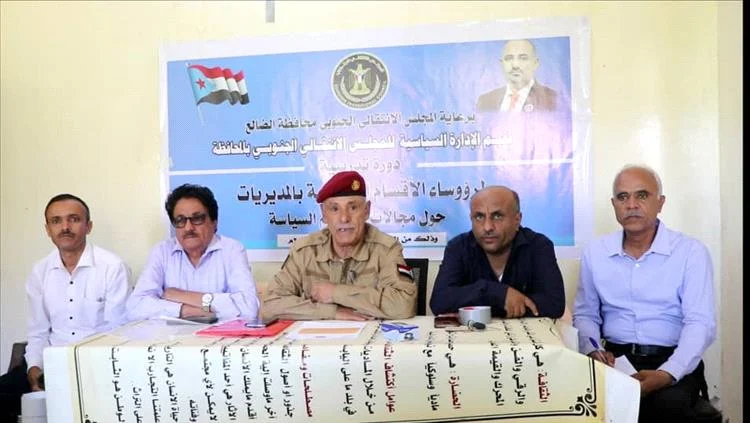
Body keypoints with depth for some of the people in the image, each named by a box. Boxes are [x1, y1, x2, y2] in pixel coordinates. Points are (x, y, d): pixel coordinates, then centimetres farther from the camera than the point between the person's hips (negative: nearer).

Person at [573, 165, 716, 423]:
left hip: (672, 361, -2)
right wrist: (593, 351, -9)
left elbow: (700, 322, -9)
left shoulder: (691, 251, -3)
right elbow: (585, 314, 12)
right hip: (614, 358, 2)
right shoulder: (594, 252, 6)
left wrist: (667, 374, -24)